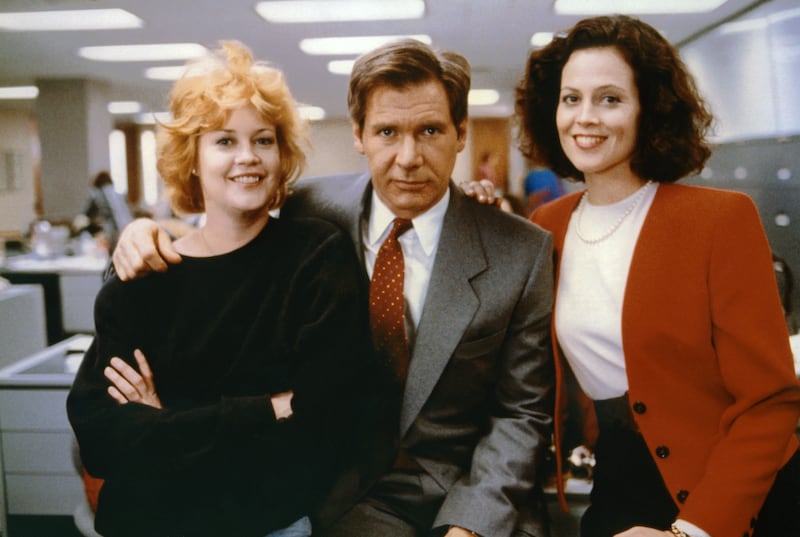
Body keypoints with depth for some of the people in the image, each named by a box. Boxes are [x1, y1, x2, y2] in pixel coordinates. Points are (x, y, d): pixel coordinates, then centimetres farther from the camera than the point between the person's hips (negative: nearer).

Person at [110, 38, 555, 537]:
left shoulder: (523, 253, -7)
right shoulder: (312, 209, -4)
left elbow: (522, 411, -3)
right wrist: (152, 232, -9)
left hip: (466, 493, 0)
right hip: (347, 491, 0)